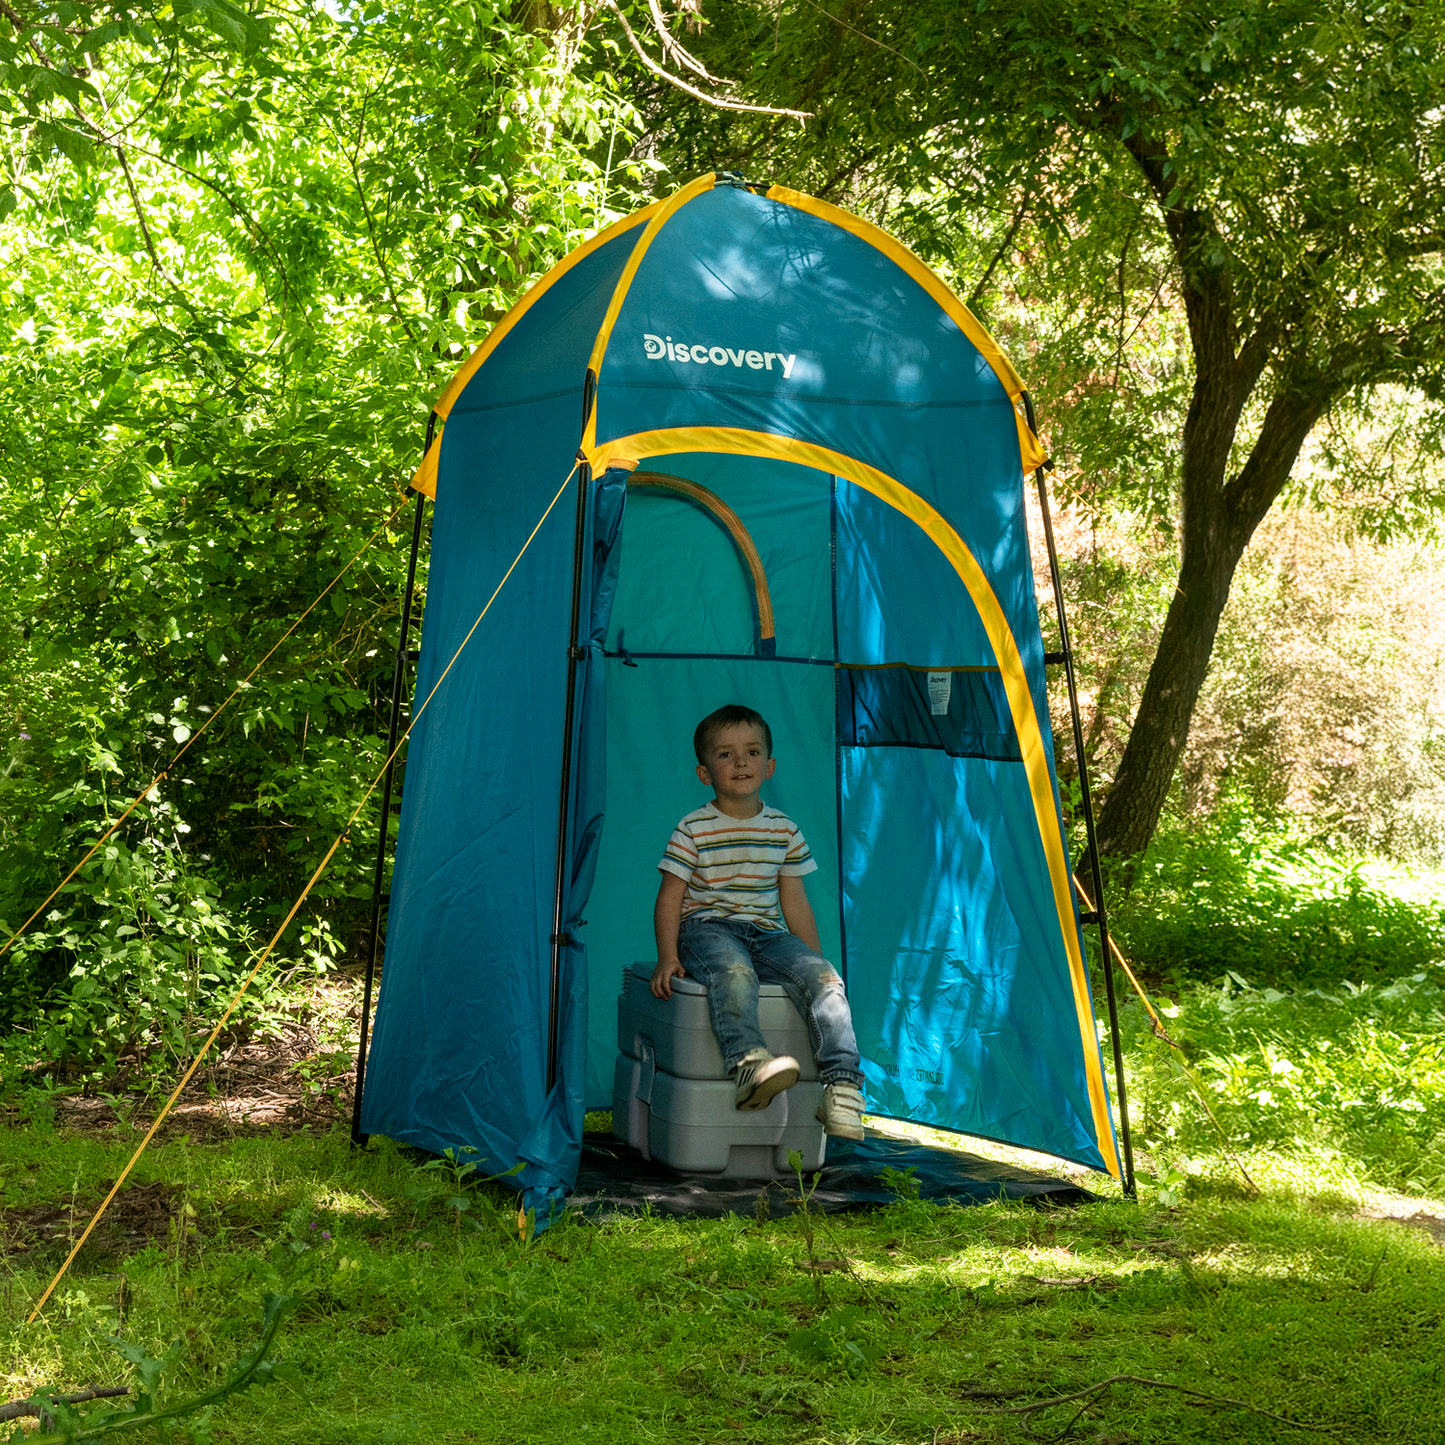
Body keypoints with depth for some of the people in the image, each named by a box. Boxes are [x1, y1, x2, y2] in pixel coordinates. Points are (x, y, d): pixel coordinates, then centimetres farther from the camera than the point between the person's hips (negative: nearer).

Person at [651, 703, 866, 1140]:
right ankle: (748, 1064, -57)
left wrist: (814, 960, 9)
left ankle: (841, 1083, -30)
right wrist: (668, 957, -14)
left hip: (766, 933, 4)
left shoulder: (785, 830, 11)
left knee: (822, 977, -24)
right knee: (733, 973, -39)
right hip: (707, 928, -4)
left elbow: (795, 902, 16)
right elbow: (670, 897, -1)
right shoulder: (693, 830, 0)